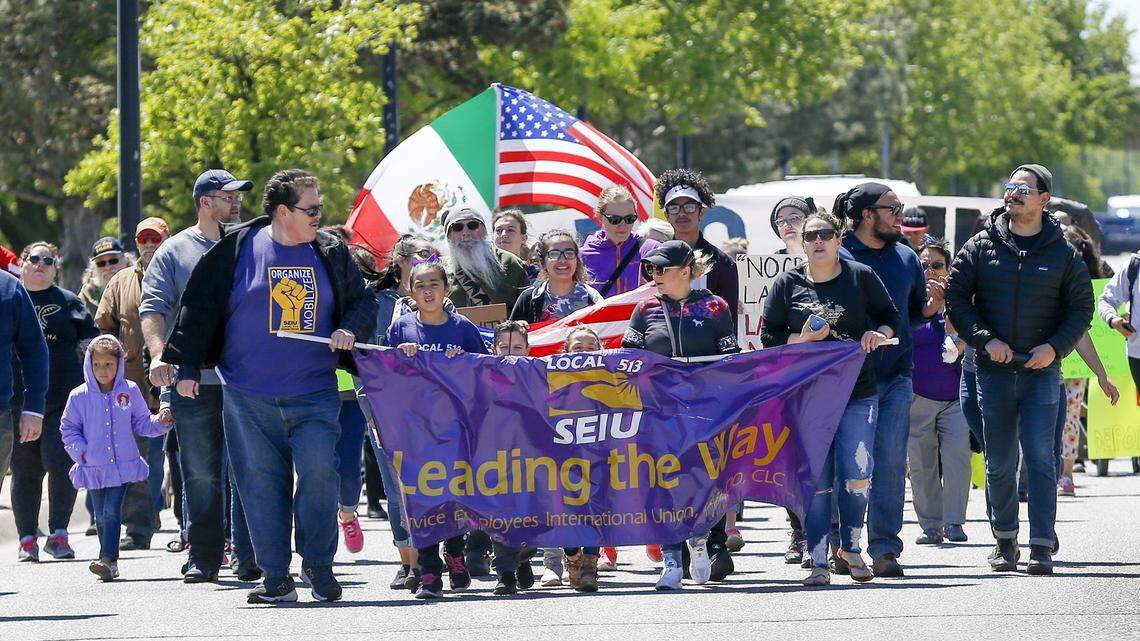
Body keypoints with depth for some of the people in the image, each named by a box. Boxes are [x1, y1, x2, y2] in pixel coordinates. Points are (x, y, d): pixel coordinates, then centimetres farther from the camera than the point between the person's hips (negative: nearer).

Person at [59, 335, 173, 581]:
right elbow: (68, 429, 7)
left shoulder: (130, 391, 1)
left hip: (123, 466, -2)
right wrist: (81, 450, -6)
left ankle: (108, 559, -19)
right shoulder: (79, 397, -1)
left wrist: (161, 422, -6)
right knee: (101, 515, 7)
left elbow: (142, 423, 11)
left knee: (112, 511, -14)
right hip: (94, 467, 2)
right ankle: (109, 563, 16)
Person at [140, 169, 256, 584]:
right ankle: (203, 557, 7)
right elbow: (154, 308, -1)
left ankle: (249, 555, 3)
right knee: (200, 475, 2)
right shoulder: (175, 252, 6)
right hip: (195, 382, -1)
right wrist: (159, 354, -18)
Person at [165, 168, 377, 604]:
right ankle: (276, 578, 8)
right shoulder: (237, 248, 1)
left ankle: (318, 564, 4)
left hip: (314, 393, 1)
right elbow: (200, 306, 4)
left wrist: (350, 330, -3)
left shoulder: (331, 253, 9)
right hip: (248, 397, -1)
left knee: (319, 471, -14)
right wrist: (187, 367, 1)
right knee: (261, 483, -1)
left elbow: (363, 302, 19)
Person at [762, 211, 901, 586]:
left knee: (857, 475, -9)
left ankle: (851, 547, 15)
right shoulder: (788, 284, 5)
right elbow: (769, 337, 6)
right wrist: (804, 338, -11)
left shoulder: (861, 277, 6)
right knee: (816, 479, -4)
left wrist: (878, 333, -6)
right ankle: (818, 562, 2)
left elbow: (891, 316, 15)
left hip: (858, 393, 0)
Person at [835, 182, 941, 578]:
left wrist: (933, 304, 1)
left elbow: (916, 313, 22)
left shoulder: (906, 258, 14)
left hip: (896, 377, 4)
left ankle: (884, 549, 1)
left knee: (891, 463, -3)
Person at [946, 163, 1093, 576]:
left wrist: (1055, 347, -10)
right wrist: (985, 340, -9)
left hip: (1041, 371, -1)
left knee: (1041, 457, -8)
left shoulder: (1063, 254, 3)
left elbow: (1081, 308, 6)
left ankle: (1042, 546, -9)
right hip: (994, 371, 1)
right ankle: (1005, 541, 19)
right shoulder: (981, 247, 5)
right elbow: (956, 298, 4)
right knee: (999, 463, 6)